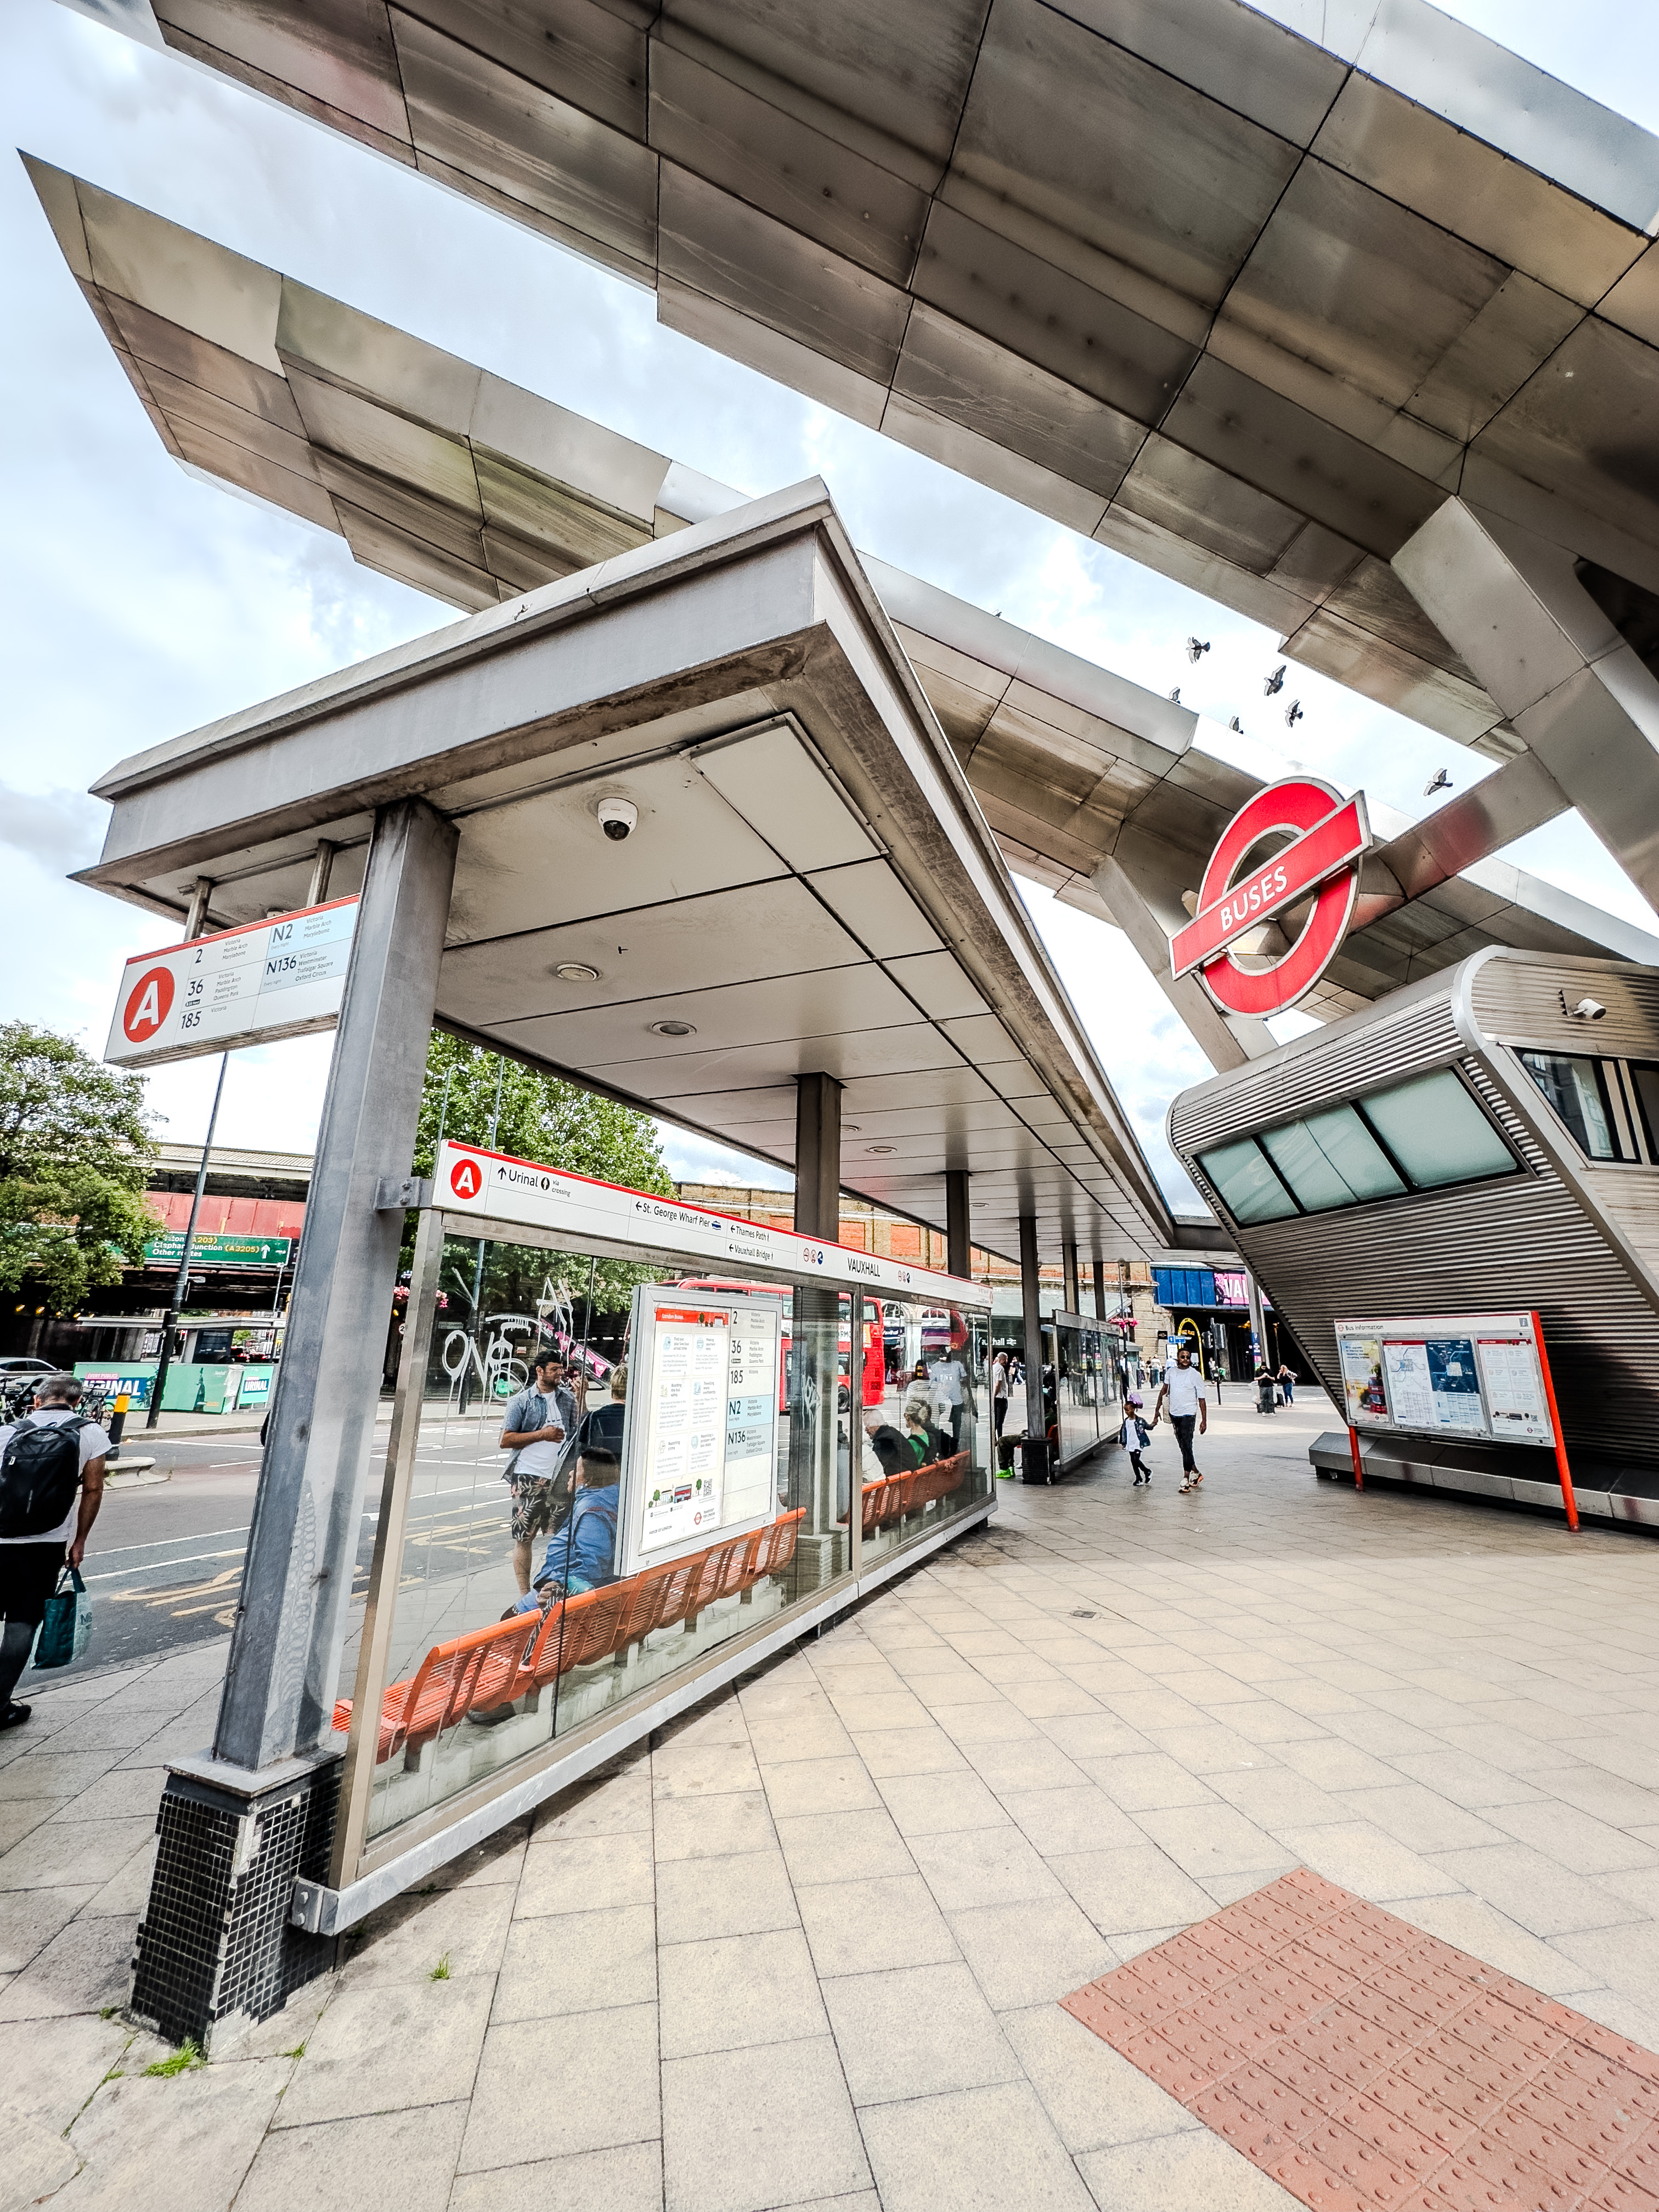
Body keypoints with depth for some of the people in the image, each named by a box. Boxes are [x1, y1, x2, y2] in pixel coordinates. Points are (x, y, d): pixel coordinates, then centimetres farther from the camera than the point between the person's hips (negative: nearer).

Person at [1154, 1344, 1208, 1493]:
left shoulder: (1195, 1375, -7)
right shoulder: (1170, 1372, 4)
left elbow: (1202, 1399, -5)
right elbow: (1164, 1391, 15)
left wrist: (1204, 1420, -9)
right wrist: (1157, 1410, 12)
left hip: (1188, 1414, -5)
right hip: (1174, 1413, 5)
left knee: (1186, 1445, -10)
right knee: (1183, 1446, 13)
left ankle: (1186, 1478, -6)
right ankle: (1196, 1472, 30)